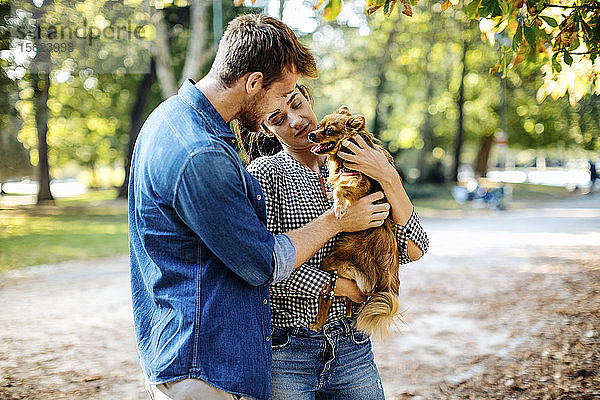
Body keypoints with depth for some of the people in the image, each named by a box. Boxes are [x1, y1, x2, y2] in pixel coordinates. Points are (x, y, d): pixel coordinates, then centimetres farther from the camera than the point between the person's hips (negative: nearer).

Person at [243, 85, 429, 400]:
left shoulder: (354, 170, 8)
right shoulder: (267, 172, -5)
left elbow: (413, 250, -3)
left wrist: (390, 179, -13)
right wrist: (340, 286, -12)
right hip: (285, 351, -4)